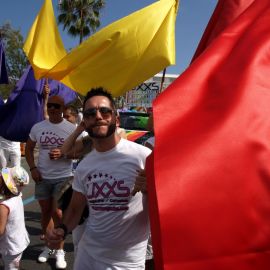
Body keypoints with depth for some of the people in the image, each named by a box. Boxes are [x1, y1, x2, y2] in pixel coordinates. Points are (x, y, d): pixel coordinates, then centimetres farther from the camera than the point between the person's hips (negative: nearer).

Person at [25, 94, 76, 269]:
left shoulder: (71, 128, -6)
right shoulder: (37, 127, 2)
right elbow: (29, 149, 10)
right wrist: (33, 168, -3)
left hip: (63, 177, -3)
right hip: (42, 177, 3)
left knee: (57, 212, -4)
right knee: (46, 211, 14)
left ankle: (60, 250, 14)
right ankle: (48, 246, 31)